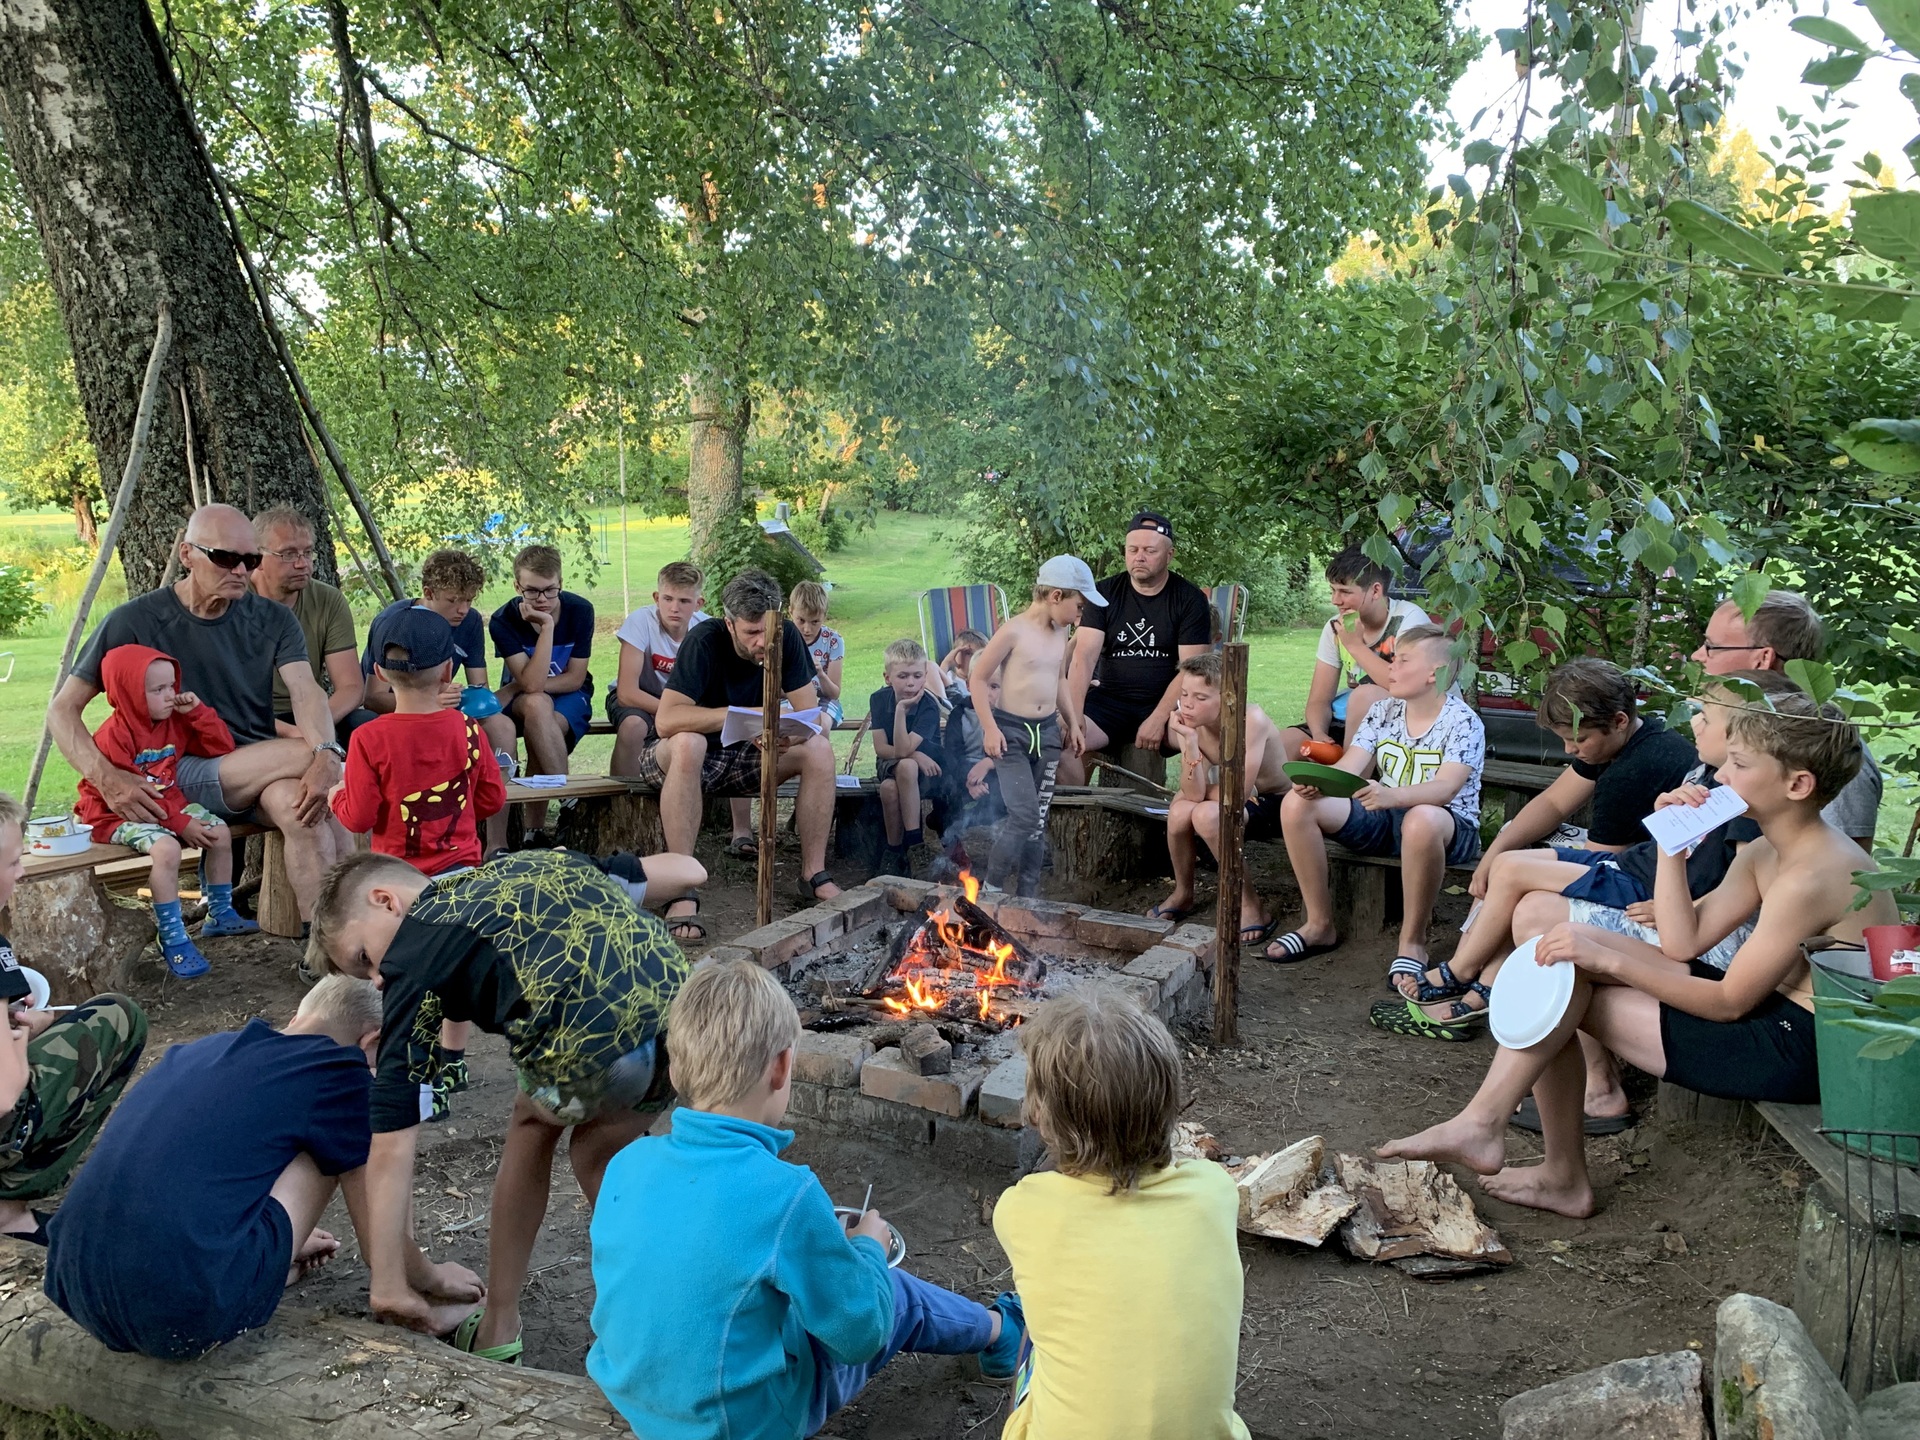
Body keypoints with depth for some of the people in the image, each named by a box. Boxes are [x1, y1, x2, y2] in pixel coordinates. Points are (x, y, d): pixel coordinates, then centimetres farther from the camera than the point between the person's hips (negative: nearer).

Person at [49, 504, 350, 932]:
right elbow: (63, 710, 0)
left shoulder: (272, 620, 6)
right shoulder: (135, 622, -1)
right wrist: (107, 779, -19)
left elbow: (305, 691, -11)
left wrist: (326, 756, -33)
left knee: (299, 804, -33)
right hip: (180, 778, -3)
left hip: (258, 772, 3)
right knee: (309, 751, -27)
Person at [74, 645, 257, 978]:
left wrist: (197, 711, -7)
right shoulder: (113, 736, -20)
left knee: (220, 832, -4)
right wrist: (180, 824, -22)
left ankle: (220, 915, 15)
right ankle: (173, 940, -23)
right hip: (122, 816, -8)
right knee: (166, 848, -32)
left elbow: (221, 747, 6)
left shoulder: (175, 722, 3)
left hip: (170, 804, 8)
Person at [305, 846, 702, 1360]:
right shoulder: (535, 862, 29)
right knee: (594, 1152, 33)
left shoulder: (412, 955, 16)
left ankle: (499, 1329, 38)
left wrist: (388, 1283, 18)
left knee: (533, 1120, 30)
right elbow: (688, 871, 29)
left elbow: (391, 1142, 13)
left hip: (596, 1052, -5)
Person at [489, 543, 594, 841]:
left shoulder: (579, 610, -16)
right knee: (537, 705, -35)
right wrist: (547, 627, -32)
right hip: (520, 701, 1)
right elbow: (532, 684, -27)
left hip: (569, 697, -1)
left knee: (537, 730, -32)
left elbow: (575, 679, -11)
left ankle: (535, 830, -24)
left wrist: (514, 689, -15)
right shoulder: (503, 621, -17)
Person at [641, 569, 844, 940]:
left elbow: (810, 714, -12)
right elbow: (667, 720, -35)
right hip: (688, 756, -4)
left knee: (819, 748, -19)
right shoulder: (705, 641, -25)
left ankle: (814, 875, -10)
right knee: (687, 744, -39)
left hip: (744, 756, 5)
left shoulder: (787, 637, -11)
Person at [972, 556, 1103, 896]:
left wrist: (1073, 722, 19)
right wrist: (989, 728, -14)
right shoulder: (1014, 631, -13)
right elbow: (978, 678, -9)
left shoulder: (1061, 632, 8)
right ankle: (991, 890, 2)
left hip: (1047, 731, 7)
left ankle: (1028, 894, 18)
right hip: (1011, 731, -7)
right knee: (1024, 814, -14)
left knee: (1039, 818, 8)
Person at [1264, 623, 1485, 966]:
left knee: (1422, 820, -44)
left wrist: (1393, 795, -47)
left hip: (1448, 825, -6)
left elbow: (1445, 787, -28)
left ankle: (1412, 941, -24)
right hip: (1383, 820, 6)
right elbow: (1347, 768, -2)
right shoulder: (1383, 712, 6)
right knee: (1297, 803, -13)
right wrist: (1315, 782, -26)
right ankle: (1320, 925, -5)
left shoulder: (1462, 722, -12)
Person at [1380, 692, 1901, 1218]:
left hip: (1801, 1048, -10)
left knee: (1563, 984, -14)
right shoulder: (1767, 853, 9)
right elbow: (1682, 943, 3)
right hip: (1779, 1010, 10)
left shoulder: (1813, 874, -20)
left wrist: (1607, 960, -19)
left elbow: (1729, 1002, -19)